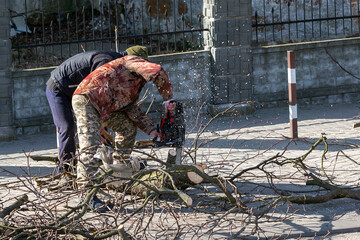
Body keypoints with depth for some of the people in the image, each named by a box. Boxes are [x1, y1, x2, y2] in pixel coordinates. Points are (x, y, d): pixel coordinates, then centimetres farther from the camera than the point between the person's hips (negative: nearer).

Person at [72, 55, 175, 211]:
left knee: (128, 127, 20)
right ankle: (86, 193, -25)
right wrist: (168, 99, -12)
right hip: (87, 100, -10)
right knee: (91, 147, -20)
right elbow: (157, 72, -21)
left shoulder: (136, 83, 26)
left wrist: (150, 129, 6)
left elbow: (131, 108, 16)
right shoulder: (133, 62, -3)